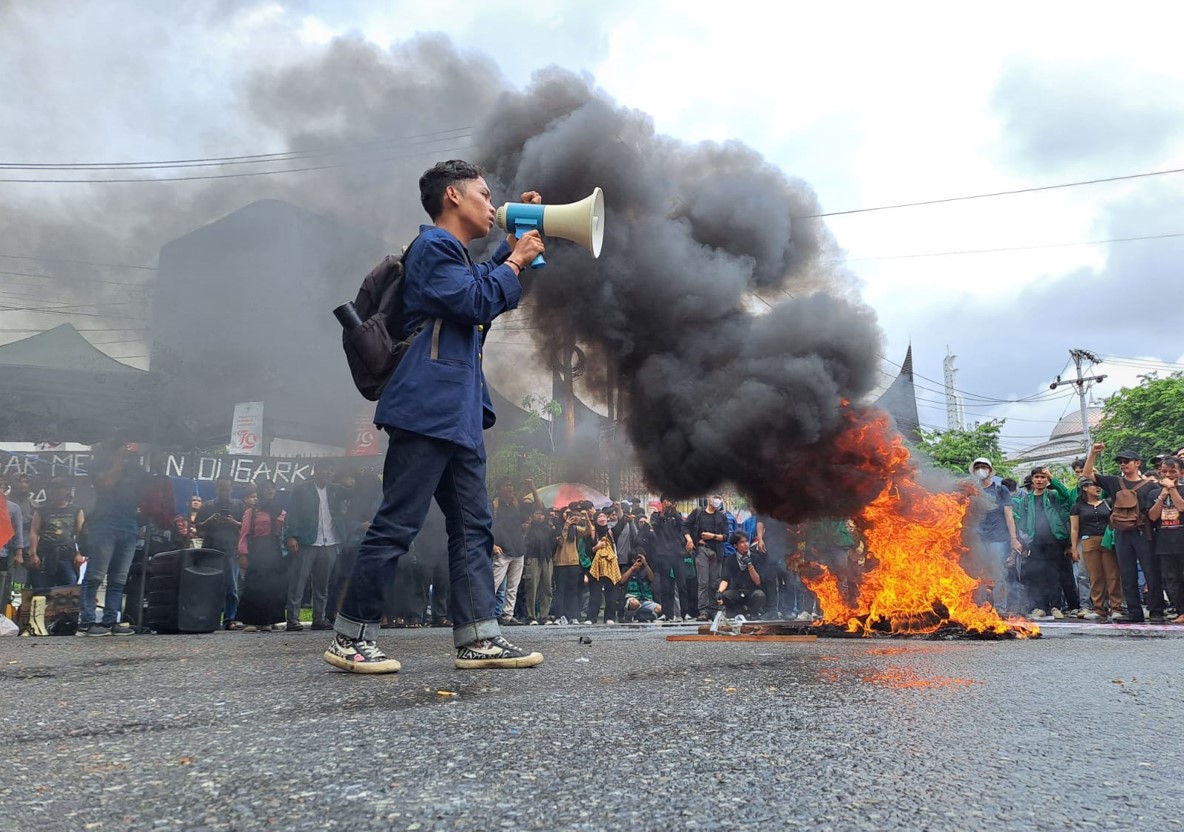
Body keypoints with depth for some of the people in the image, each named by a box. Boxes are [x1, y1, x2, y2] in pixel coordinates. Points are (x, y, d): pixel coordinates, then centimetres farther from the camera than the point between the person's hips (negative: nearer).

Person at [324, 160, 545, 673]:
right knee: (396, 525, -6)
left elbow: (488, 288, 37)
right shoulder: (433, 246, -5)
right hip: (428, 410, -10)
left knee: (473, 528, 6)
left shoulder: (453, 254, 25)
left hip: (459, 415, 10)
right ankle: (350, 639, 5)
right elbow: (476, 302, -15)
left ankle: (479, 639, 10)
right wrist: (515, 262, -1)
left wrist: (515, 244, 25)